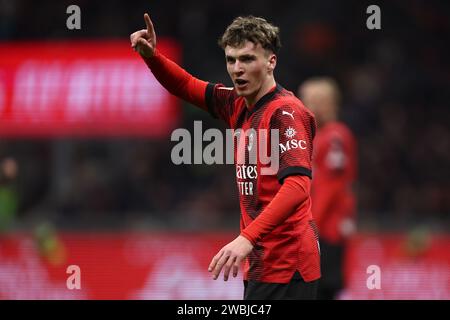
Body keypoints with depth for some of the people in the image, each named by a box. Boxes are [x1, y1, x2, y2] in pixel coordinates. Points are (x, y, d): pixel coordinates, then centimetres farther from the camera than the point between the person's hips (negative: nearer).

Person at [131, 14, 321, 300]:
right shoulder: (239, 105, 11)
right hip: (262, 263, 9)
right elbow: (187, 87, 26)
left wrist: (247, 238, -36)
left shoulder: (285, 112, -15)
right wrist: (152, 56, 6)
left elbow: (297, 187, -27)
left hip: (286, 266, -9)